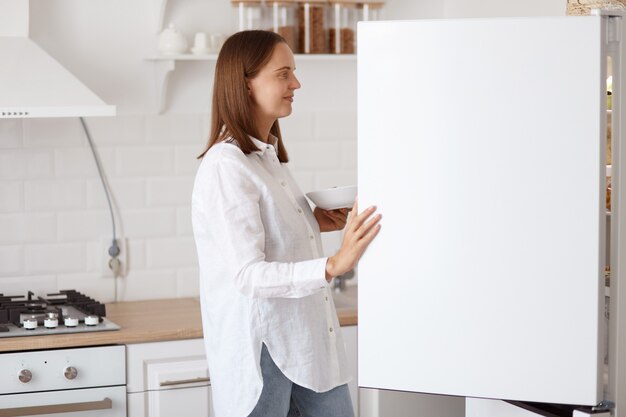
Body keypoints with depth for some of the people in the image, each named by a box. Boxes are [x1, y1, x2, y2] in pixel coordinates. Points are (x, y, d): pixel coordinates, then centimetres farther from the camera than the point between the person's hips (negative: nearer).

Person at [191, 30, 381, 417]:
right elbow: (247, 275, -25)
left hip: (308, 338, 9)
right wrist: (333, 265, -37)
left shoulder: (269, 156, 12)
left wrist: (316, 224, 5)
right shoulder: (226, 166, -17)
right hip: (260, 344, -9)